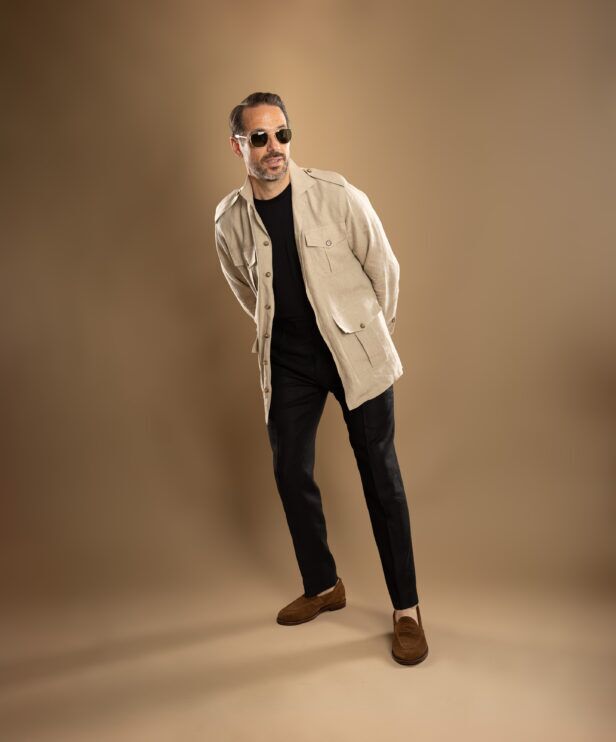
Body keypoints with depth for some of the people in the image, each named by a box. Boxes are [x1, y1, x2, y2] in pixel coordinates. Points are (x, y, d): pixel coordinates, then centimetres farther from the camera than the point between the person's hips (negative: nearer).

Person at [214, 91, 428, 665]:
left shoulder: (335, 195, -11)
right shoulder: (229, 219, -1)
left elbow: (384, 268, -1)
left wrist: (371, 334, 8)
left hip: (355, 352, -3)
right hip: (288, 360, 3)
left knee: (380, 477, 2)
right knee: (291, 475, 8)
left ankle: (406, 609, 16)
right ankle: (322, 587, 31)